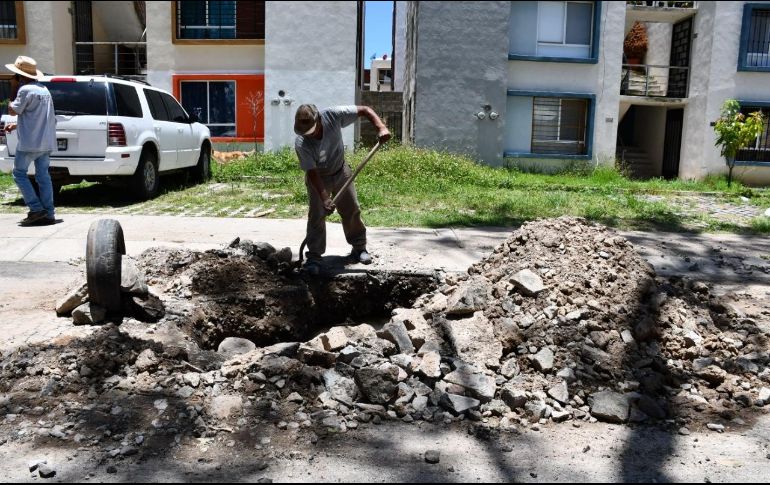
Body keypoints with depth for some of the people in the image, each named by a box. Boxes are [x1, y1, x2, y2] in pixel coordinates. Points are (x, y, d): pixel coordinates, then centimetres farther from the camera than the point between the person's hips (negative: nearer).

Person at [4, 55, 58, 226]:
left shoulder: (25, 90, -12)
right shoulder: (43, 89, 16)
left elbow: (12, 110, -7)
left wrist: (14, 90, 3)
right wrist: (17, 125, 22)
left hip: (30, 142, -8)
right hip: (46, 141, 8)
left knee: (19, 172, 4)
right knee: (43, 175, 7)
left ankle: (36, 209, -4)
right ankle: (48, 214, 4)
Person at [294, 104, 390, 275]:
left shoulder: (333, 116, -29)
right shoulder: (301, 144, -32)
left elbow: (365, 110, -22)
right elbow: (313, 173, -28)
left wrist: (381, 127, -36)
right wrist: (324, 197, -36)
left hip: (341, 171, 3)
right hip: (318, 177, -3)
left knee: (352, 209, 7)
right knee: (317, 215, -10)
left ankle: (359, 248, 23)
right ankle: (314, 257, -1)